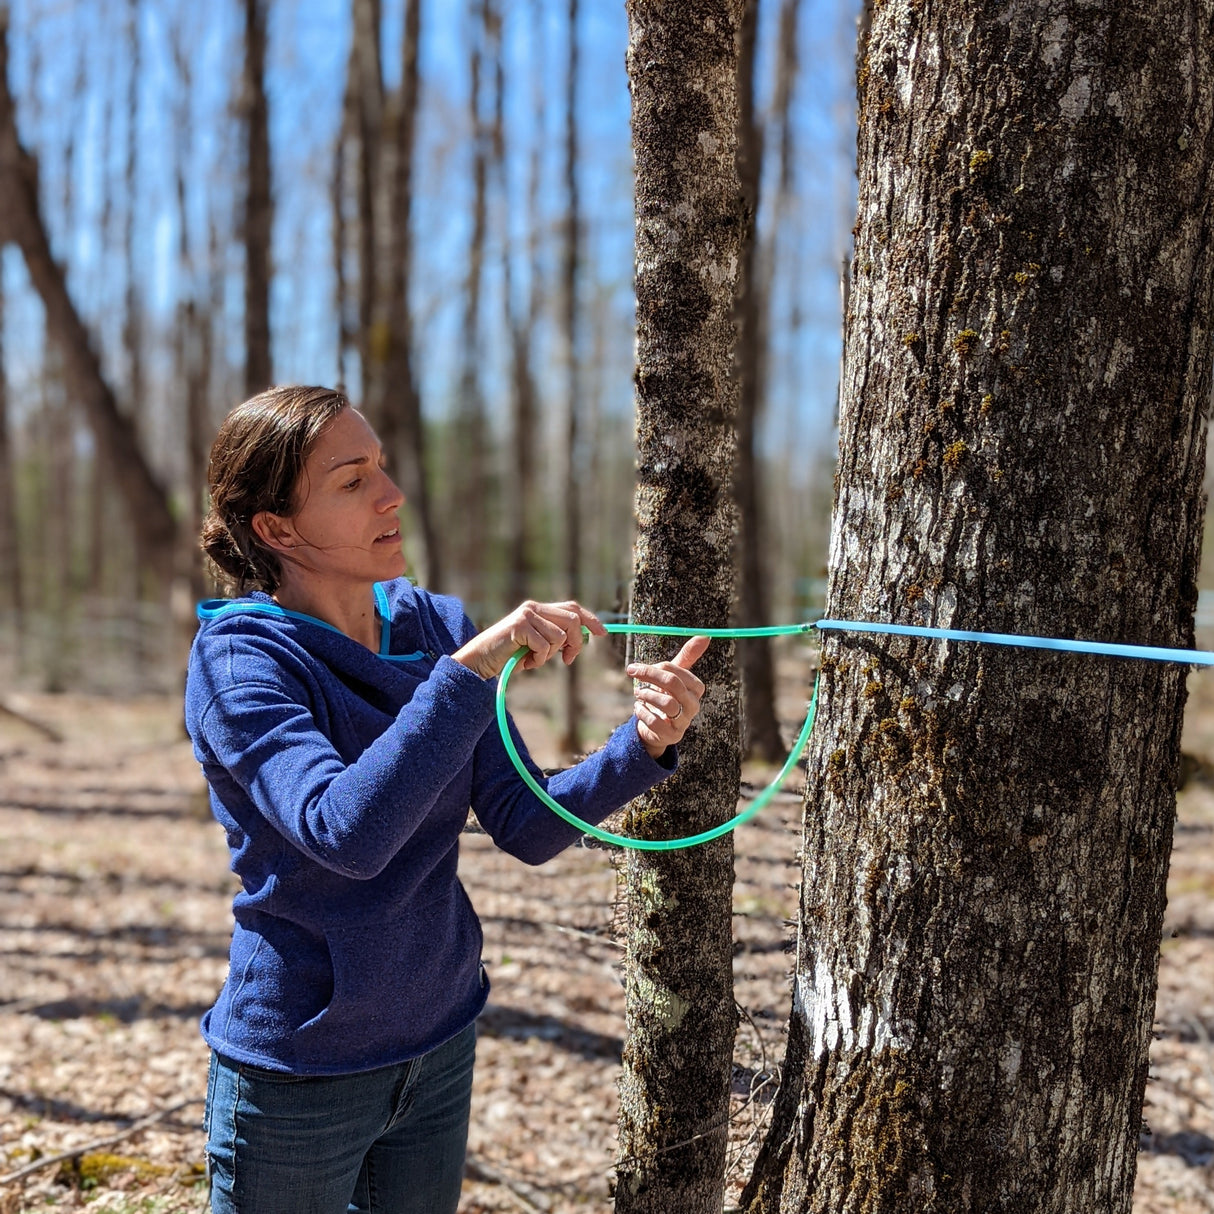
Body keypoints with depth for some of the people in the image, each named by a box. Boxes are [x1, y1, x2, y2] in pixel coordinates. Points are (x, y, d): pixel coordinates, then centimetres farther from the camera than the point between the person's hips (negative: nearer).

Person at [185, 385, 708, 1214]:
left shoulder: (435, 627, -3)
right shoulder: (239, 657, -18)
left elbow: (528, 827, -6)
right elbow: (346, 834, -34)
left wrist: (643, 745, -22)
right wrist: (472, 666, -37)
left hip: (440, 1045, 5)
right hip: (300, 1073, -5)